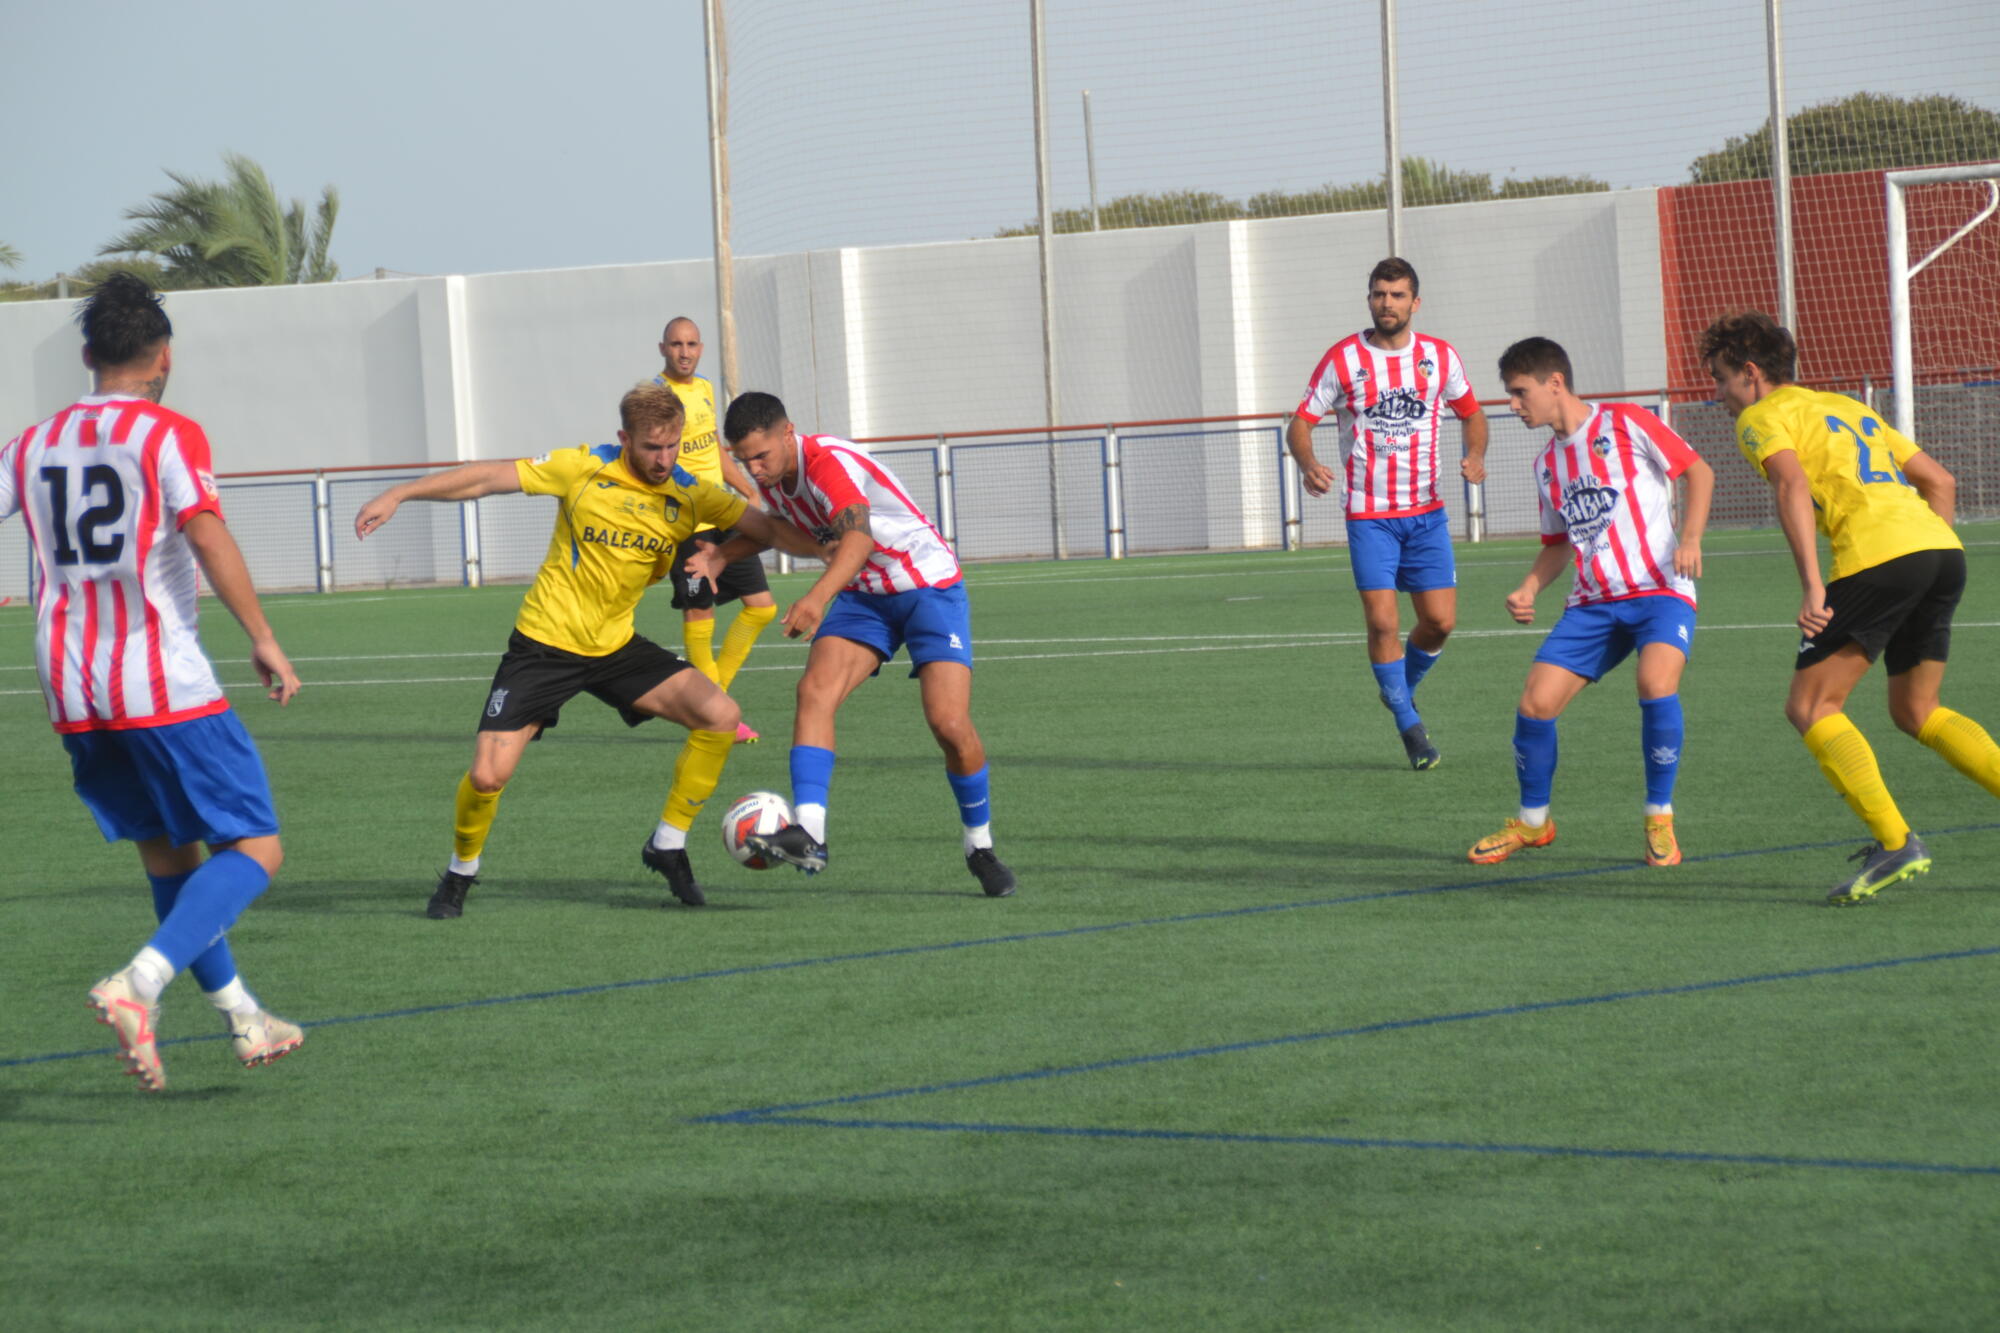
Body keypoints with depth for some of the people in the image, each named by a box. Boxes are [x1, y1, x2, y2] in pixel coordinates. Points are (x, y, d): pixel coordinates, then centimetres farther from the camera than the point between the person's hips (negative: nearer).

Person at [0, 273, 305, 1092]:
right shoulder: (169, 435, -4)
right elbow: (206, 534, -17)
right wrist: (263, 641, -16)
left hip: (71, 690, 6)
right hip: (163, 685, -6)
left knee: (169, 855, 19)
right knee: (254, 850, -2)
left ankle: (240, 1017, 23)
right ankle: (139, 984, -22)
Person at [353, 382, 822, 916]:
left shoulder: (690, 496, -5)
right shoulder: (585, 470, -14)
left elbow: (768, 528, -4)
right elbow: (490, 477, -11)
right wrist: (398, 495, -13)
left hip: (617, 648, 4)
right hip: (544, 645, -4)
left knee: (721, 716, -14)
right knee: (487, 776, -15)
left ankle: (668, 846, 3)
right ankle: (460, 872, 16)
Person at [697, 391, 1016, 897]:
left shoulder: (828, 462, -27)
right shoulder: (772, 479, -1)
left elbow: (858, 536, -46)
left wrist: (818, 597, -63)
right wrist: (720, 555, 3)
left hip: (929, 585, -7)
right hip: (863, 594, 7)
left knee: (950, 724, -17)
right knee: (815, 690, -20)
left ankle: (980, 847, 6)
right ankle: (808, 832, -31)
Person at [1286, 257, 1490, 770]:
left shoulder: (1440, 357, 3)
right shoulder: (1342, 359, -5)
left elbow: (1471, 413, 16)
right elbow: (1300, 422, -2)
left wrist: (1475, 455, -5)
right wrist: (1309, 464, -23)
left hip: (1426, 511, 3)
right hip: (1368, 515, -3)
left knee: (1440, 621, -2)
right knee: (1383, 622, -11)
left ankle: (1401, 688, 28)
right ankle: (1410, 726, 6)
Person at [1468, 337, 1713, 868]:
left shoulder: (1627, 425, -4)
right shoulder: (1548, 463, 15)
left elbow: (1698, 470, 1)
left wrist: (1690, 538, -14)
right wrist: (1529, 589, 6)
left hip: (1660, 590, -6)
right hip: (1593, 602, 6)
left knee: (1656, 684, -32)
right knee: (1535, 704, -9)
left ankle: (1660, 819, -13)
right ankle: (1532, 821, 16)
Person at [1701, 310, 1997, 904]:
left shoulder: (1763, 417, 8)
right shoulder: (1849, 408, 31)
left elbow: (1793, 485, -12)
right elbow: (1940, 481, 29)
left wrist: (1812, 585, -19)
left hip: (1877, 555, -8)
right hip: (1942, 548, 8)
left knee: (1810, 708, 0)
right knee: (1915, 711, 20)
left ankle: (1895, 843, -14)